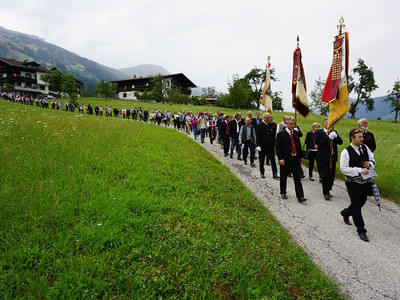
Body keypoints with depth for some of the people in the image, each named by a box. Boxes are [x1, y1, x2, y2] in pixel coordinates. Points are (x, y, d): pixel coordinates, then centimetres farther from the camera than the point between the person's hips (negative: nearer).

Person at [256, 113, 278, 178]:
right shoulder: (260, 125, -4)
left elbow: (274, 135, 10)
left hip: (271, 146, 2)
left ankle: (275, 174, 3)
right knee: (261, 161, 8)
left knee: (273, 160, -1)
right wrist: (258, 145, -14)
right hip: (262, 146, -2)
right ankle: (262, 173, 21)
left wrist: (274, 144, 6)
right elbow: (258, 136, -7)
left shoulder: (272, 125, 6)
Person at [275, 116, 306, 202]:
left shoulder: (296, 133, 9)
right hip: (285, 160, -3)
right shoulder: (281, 134, -6)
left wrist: (301, 156, 15)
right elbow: (278, 147, -11)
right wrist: (280, 158, -18)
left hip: (295, 160, 4)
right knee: (283, 178, 12)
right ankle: (283, 193, 30)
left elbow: (299, 146, 17)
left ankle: (300, 196, 0)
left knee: (297, 178, 0)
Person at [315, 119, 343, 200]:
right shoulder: (319, 132, -2)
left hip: (332, 158, 5)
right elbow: (318, 142, -19)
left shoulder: (334, 132, 12)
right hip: (323, 158, -5)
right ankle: (325, 193, 8)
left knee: (332, 175, 9)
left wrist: (336, 136, -16)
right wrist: (329, 137, -26)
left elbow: (340, 142, 3)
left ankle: (328, 190, 27)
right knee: (325, 176, -3)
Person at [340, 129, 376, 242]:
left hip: (365, 182, 6)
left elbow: (373, 161, 13)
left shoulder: (365, 148, 3)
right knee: (356, 206, 3)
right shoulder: (346, 152, -16)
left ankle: (345, 213, 47)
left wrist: (370, 164, -11)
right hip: (353, 183, -6)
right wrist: (360, 170, -24)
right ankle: (361, 230, 17)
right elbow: (343, 169, -19)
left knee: (361, 203, 19)